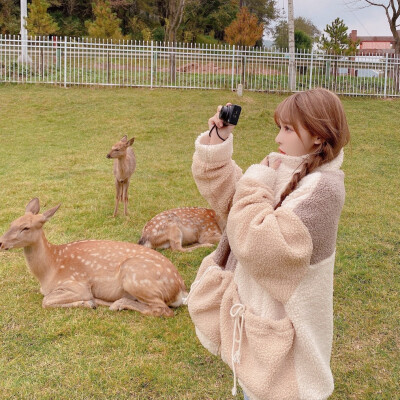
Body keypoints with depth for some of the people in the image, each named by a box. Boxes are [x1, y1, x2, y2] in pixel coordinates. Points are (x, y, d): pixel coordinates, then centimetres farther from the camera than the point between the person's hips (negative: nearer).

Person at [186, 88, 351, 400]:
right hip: (257, 309, 8)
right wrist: (217, 144, -7)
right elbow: (227, 197, 4)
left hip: (282, 325, -8)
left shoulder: (322, 188, -25)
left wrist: (256, 184, -21)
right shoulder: (286, 171, -1)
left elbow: (261, 245, -32)